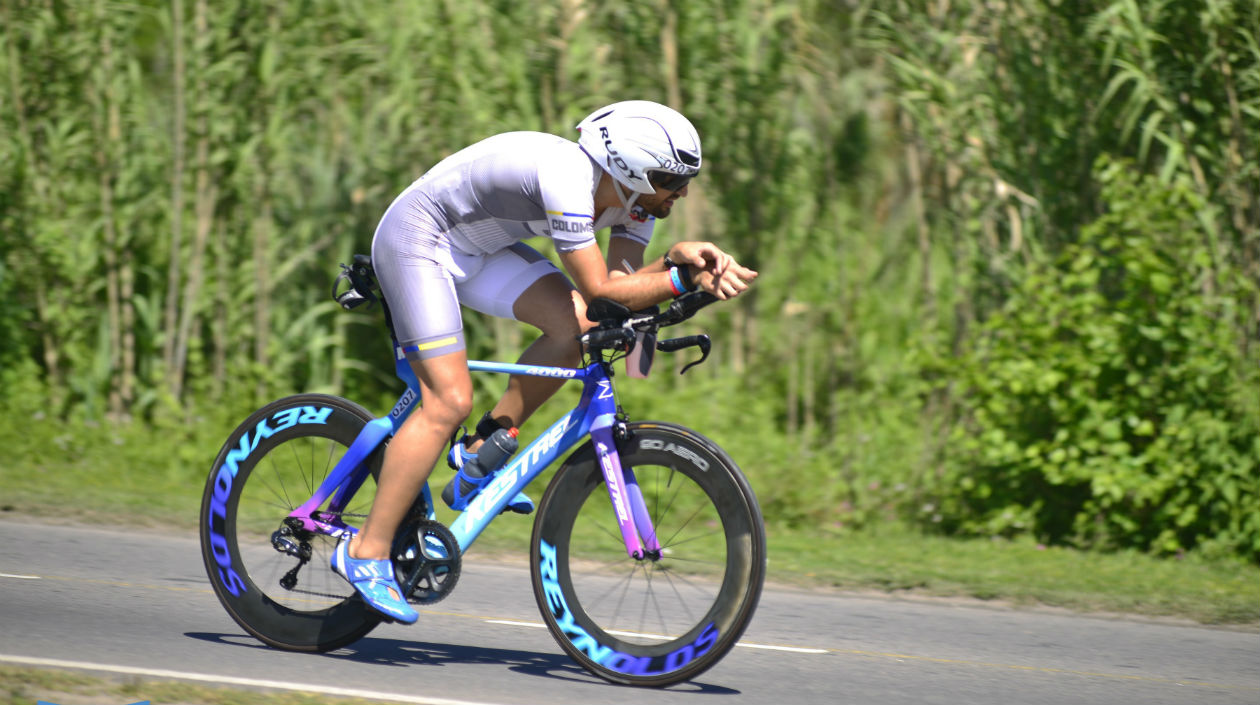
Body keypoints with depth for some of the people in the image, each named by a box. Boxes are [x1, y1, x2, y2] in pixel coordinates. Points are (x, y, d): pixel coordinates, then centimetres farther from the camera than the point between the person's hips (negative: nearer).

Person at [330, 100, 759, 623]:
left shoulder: (635, 200, -7)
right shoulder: (568, 181, -34)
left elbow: (624, 284, -11)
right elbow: (600, 290, -32)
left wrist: (677, 260, -27)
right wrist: (683, 280, -32)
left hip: (474, 247, 9)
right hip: (418, 240, -9)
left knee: (579, 326, -11)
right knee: (449, 401, -17)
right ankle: (366, 552, -10)